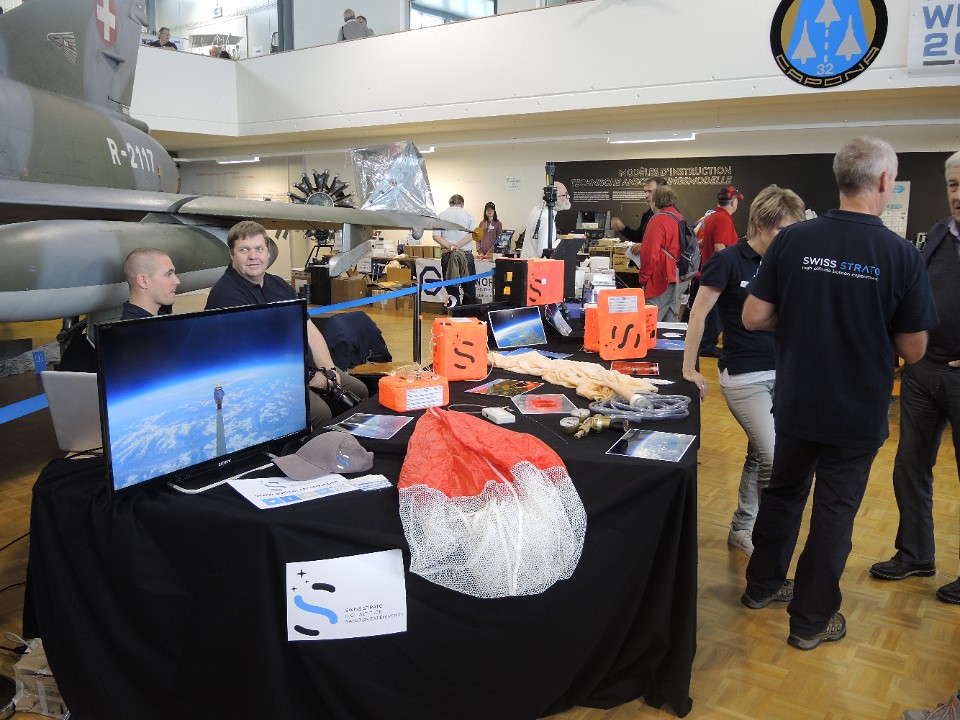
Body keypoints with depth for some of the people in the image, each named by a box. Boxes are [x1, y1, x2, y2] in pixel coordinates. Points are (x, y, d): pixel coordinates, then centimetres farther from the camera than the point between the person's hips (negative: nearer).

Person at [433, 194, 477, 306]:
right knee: (469, 289, 7)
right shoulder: (468, 215, 5)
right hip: (466, 254, -1)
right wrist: (459, 245, -12)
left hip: (447, 255, 1)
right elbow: (473, 234, -7)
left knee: (452, 290, 5)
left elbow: (436, 236, -3)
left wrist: (449, 246, -12)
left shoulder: (442, 215, 8)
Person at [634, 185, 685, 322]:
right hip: (678, 280, 9)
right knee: (670, 325, 13)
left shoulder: (658, 220, -13)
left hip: (662, 282, -9)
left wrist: (643, 278, -7)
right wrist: (643, 246, 22)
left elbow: (650, 253, -17)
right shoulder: (679, 218, 14)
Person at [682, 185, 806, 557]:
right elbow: (698, 314, -8)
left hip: (780, 373, 6)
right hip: (743, 376, -6)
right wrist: (689, 369, -6)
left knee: (758, 455, 14)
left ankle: (741, 528, 29)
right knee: (773, 460, -10)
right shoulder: (729, 261, -10)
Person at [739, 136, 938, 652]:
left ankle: (763, 585, 37)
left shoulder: (792, 240, -10)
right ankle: (811, 620, 24)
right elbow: (912, 350, -8)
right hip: (857, 413, -2)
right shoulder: (901, 255, -14)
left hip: (795, 404, 2)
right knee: (834, 512, 11)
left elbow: (753, 317, -7)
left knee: (783, 492, 21)